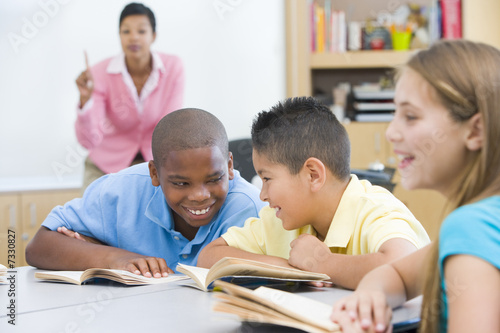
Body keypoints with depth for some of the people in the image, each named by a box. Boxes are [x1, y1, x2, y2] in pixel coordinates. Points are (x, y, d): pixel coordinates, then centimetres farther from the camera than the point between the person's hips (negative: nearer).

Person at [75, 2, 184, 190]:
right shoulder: (101, 74, -18)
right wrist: (85, 99, -39)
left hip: (153, 160, 0)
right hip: (108, 163, 0)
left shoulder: (173, 67, -15)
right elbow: (89, 140, -24)